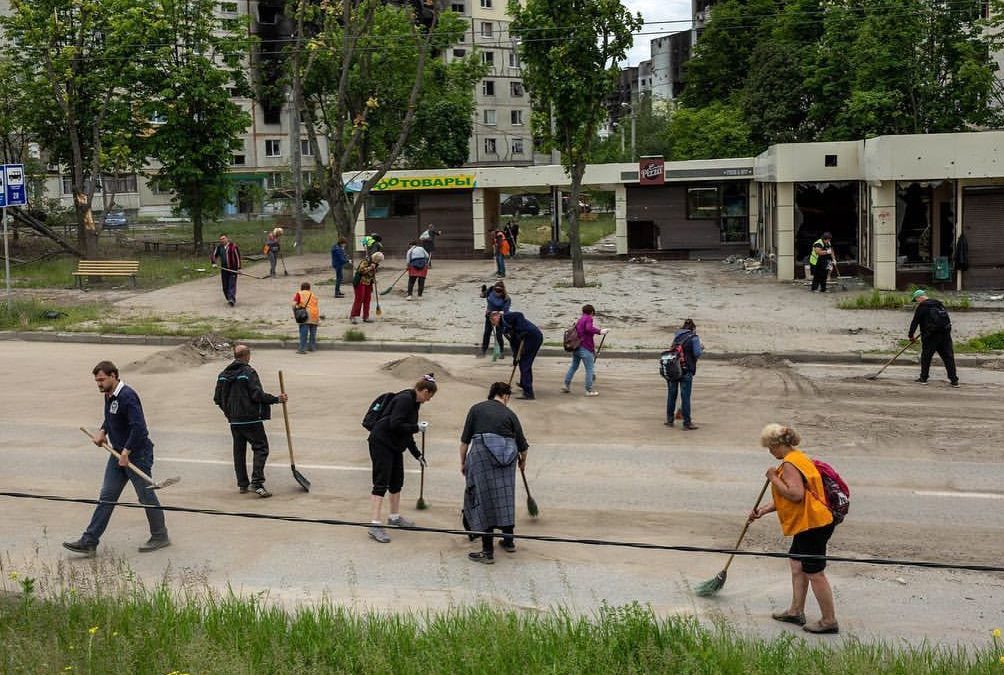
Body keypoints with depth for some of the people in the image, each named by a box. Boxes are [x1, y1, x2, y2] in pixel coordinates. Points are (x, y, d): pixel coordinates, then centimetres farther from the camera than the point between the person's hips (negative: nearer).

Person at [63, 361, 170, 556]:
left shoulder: (127, 396, -21)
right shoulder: (109, 396, 9)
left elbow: (138, 427, -27)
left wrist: (126, 452, -24)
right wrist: (102, 431, 10)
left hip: (137, 454, -9)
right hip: (118, 454, 9)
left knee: (146, 496, 3)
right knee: (107, 497, 6)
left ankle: (160, 537, 19)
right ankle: (89, 542, 6)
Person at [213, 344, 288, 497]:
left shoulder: (223, 375, 8)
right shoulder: (249, 372, -12)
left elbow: (218, 399, 11)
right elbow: (257, 395, -19)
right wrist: (277, 399, -9)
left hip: (234, 420, 7)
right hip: (251, 419, -7)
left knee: (239, 451, 14)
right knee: (261, 448, -1)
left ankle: (242, 484, 17)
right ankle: (257, 483, -13)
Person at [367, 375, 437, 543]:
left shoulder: (413, 402, 13)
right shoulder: (404, 400, -18)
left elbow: (406, 430, 21)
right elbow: (396, 425, -27)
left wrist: (417, 453, 23)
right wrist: (417, 427, -19)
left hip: (395, 445, 10)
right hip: (381, 442, -10)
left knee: (397, 481, 18)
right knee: (381, 483, -13)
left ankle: (395, 516, 34)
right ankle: (374, 525, -15)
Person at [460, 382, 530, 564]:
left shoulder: (476, 409, 10)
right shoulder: (509, 414, 14)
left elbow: (465, 440, 6)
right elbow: (522, 444, 17)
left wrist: (463, 462, 15)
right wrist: (523, 460, 37)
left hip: (482, 454, -2)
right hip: (507, 456, 2)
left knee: (484, 500, 0)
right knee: (505, 497, 17)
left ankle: (487, 551, -1)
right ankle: (509, 541, 30)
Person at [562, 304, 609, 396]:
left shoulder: (580, 319, 19)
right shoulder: (588, 318, -8)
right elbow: (588, 329, -26)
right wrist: (599, 331, -23)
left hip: (576, 347, 9)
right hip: (585, 348, -9)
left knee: (573, 366, 20)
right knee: (589, 369, -2)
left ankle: (566, 385, 23)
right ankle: (589, 390, 0)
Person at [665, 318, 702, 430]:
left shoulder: (677, 335, 12)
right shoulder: (694, 337, -5)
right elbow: (697, 354, -12)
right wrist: (701, 349, 10)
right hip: (686, 370, -5)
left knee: (671, 394, 15)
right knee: (685, 396, 0)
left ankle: (669, 420, 24)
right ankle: (687, 423, 5)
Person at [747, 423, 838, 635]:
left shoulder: (790, 464, -17)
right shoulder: (798, 458, 16)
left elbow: (795, 494, -28)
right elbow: (787, 497, 22)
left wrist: (774, 478, -16)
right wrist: (763, 510, 20)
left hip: (812, 524, -11)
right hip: (808, 523, 11)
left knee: (814, 573, -3)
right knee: (796, 563, 18)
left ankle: (829, 621, 5)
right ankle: (796, 611, 24)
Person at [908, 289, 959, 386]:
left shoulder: (921, 307, -4)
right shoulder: (939, 303, 16)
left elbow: (915, 322, -4)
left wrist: (911, 336, 8)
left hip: (930, 336, -5)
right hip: (945, 334, 5)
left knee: (926, 356, 9)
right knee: (948, 357, 4)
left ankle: (923, 378, 14)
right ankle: (954, 380, 2)